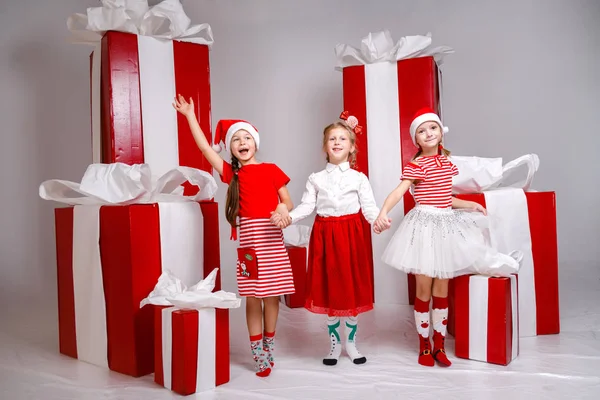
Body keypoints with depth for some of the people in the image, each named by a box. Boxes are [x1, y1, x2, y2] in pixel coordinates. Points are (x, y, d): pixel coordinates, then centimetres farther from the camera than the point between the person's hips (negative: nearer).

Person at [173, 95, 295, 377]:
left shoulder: (271, 169, 5)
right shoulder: (231, 172, 8)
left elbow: (288, 202, 9)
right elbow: (205, 148, 1)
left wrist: (284, 209, -14)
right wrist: (190, 116, 1)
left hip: (272, 237, 0)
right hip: (248, 237, 1)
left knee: (271, 295, 7)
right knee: (252, 297, 2)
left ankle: (269, 346, 26)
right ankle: (259, 354, 15)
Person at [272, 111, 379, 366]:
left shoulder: (359, 178, 4)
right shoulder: (316, 179, 8)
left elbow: (369, 207, -5)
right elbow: (306, 206, 0)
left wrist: (379, 219, -26)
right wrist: (288, 217, -18)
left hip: (351, 235, 0)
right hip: (325, 236, 1)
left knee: (353, 289, 6)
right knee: (329, 290, 7)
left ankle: (351, 343, 25)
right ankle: (335, 344, 24)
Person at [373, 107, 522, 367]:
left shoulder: (446, 161, 11)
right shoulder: (416, 165, -9)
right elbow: (399, 191, -23)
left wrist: (470, 205, 31)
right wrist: (383, 213, -40)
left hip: (447, 225, 6)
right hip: (425, 226, -6)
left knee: (442, 289, 11)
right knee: (424, 288, 2)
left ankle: (439, 345, 22)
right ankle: (424, 346, 17)